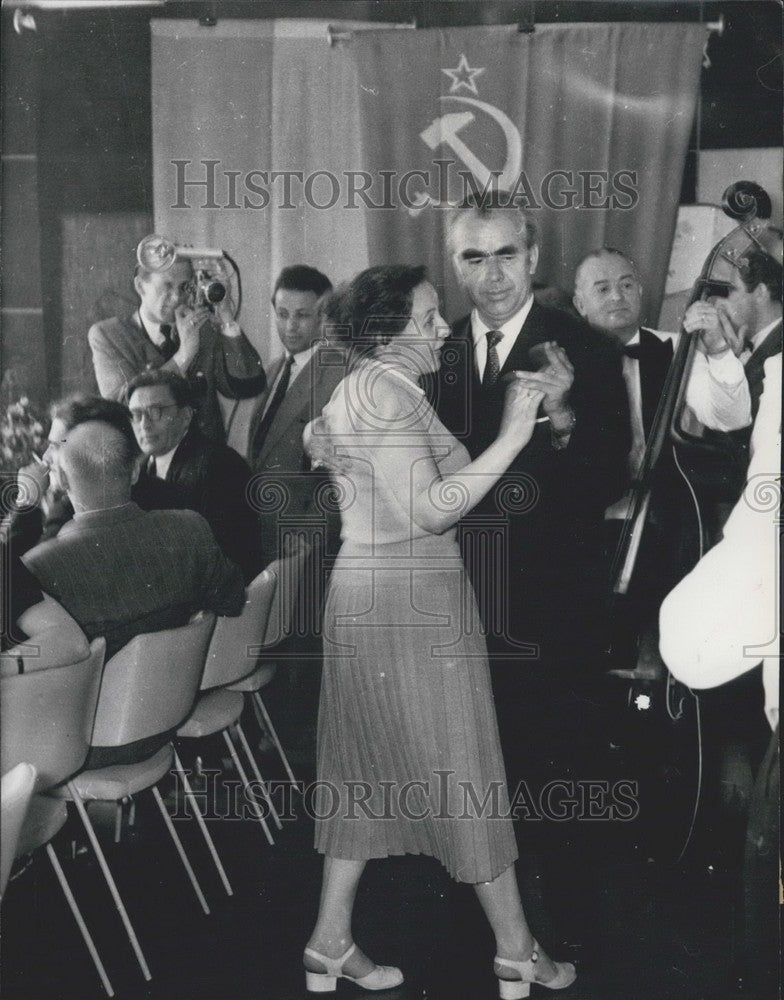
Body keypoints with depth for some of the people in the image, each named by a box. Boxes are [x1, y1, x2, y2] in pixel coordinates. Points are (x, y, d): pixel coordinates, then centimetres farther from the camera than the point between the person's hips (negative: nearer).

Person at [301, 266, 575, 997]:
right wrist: (512, 436, -27)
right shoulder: (387, 394, -20)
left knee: (370, 768, 15)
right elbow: (429, 511, -27)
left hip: (368, 598, 10)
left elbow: (314, 438, 31)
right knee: (461, 773, 1)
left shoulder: (354, 387, 11)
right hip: (412, 604, -10)